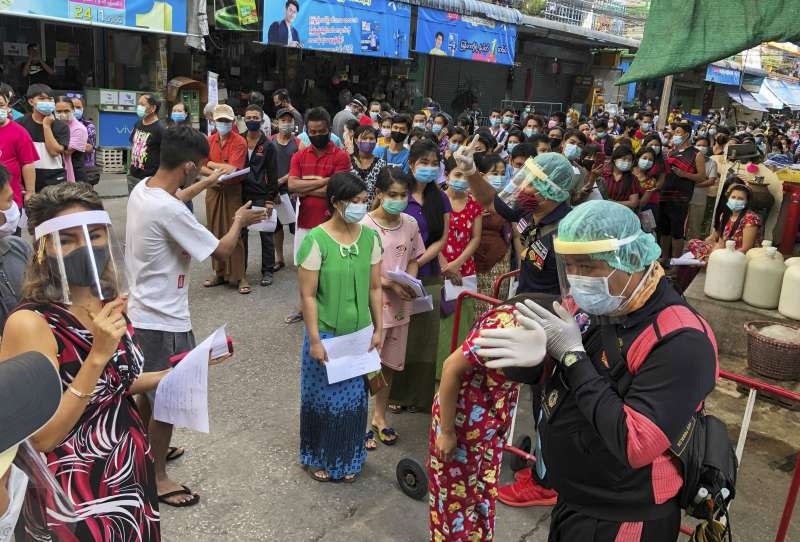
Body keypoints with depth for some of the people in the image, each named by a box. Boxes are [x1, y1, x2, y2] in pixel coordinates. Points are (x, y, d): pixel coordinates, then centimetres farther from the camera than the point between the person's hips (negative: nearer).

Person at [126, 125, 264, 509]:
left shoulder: (142, 189, -2)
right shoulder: (169, 212, -29)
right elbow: (222, 250, -19)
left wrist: (209, 182, 30)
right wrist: (240, 221, -1)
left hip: (141, 312, 10)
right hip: (164, 322, -9)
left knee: (149, 390, 26)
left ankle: (147, 452, 46)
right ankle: (157, 478, 24)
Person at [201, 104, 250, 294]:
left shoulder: (239, 142, -8)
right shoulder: (210, 140, 8)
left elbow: (231, 169, -17)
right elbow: (200, 167, 5)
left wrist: (211, 164, -4)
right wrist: (214, 174, -13)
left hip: (232, 191, -5)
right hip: (213, 190, 5)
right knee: (215, 233, 9)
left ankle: (239, 277, 1)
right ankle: (220, 273, 20)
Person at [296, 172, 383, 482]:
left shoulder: (370, 237, -2)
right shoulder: (316, 240, -16)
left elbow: (375, 288, 4)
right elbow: (307, 295, -14)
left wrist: (378, 329, 4)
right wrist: (314, 340, -14)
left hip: (359, 333, 4)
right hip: (326, 334, -4)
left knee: (353, 398, 15)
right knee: (322, 398, 12)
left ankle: (347, 459, 37)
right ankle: (318, 459, 35)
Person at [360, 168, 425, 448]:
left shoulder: (410, 223, 1)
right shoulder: (365, 226, -16)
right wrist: (391, 284, -22)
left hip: (400, 307, 6)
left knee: (389, 365, 19)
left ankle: (380, 416, 38)